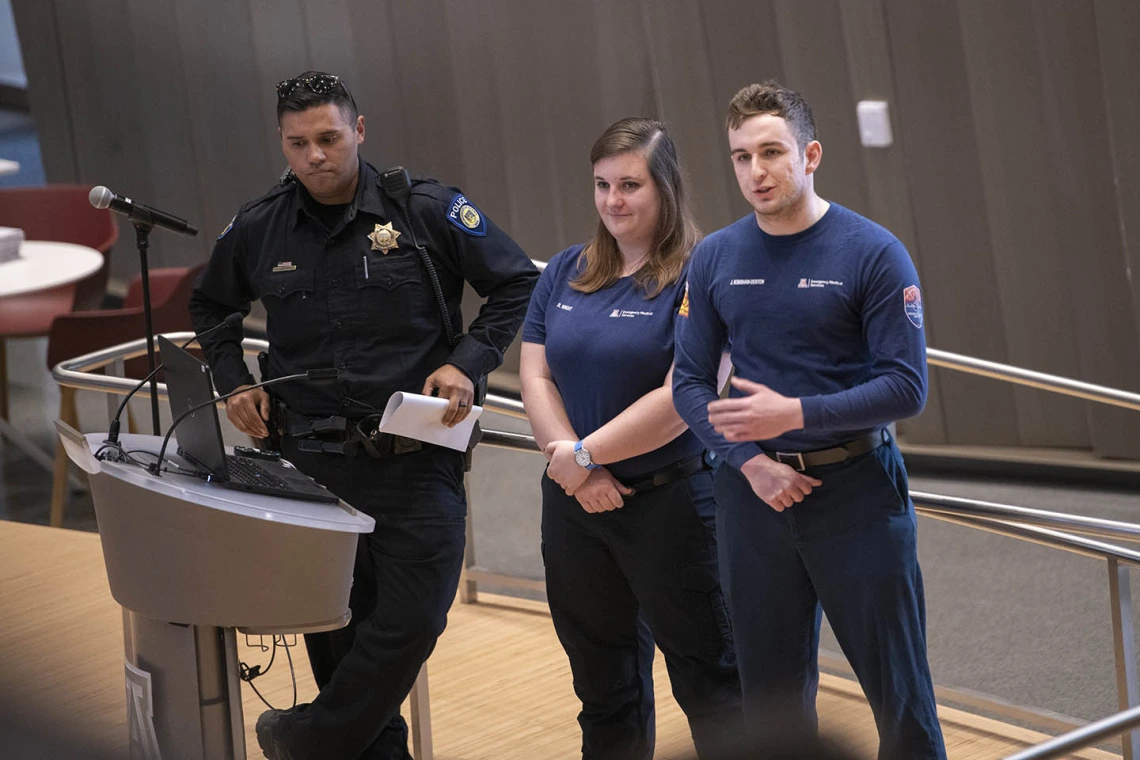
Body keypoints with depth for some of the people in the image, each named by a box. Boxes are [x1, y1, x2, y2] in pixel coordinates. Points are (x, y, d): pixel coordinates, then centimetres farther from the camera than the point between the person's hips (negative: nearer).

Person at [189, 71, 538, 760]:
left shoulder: (427, 210, -3)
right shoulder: (258, 230, 6)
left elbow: (517, 285, 4)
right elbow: (212, 307, 25)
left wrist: (466, 365, -8)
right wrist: (236, 383, 10)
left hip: (416, 463, -2)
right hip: (313, 463, 2)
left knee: (411, 623, -8)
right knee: (336, 634, 5)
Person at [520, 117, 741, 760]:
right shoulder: (566, 273, 8)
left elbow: (682, 398, -19)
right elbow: (535, 376, 3)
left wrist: (584, 454, -15)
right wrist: (577, 473, -11)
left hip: (671, 505, -6)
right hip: (576, 507, 6)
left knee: (709, 677, 0)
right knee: (604, 683, 17)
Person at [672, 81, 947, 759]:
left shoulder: (873, 253, -8)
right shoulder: (715, 259, 3)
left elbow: (907, 387, -11)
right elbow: (690, 383, 5)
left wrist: (795, 414, -21)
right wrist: (751, 462, -10)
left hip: (857, 491, -3)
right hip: (755, 493, 3)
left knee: (899, 691, 1)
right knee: (772, 695, 12)